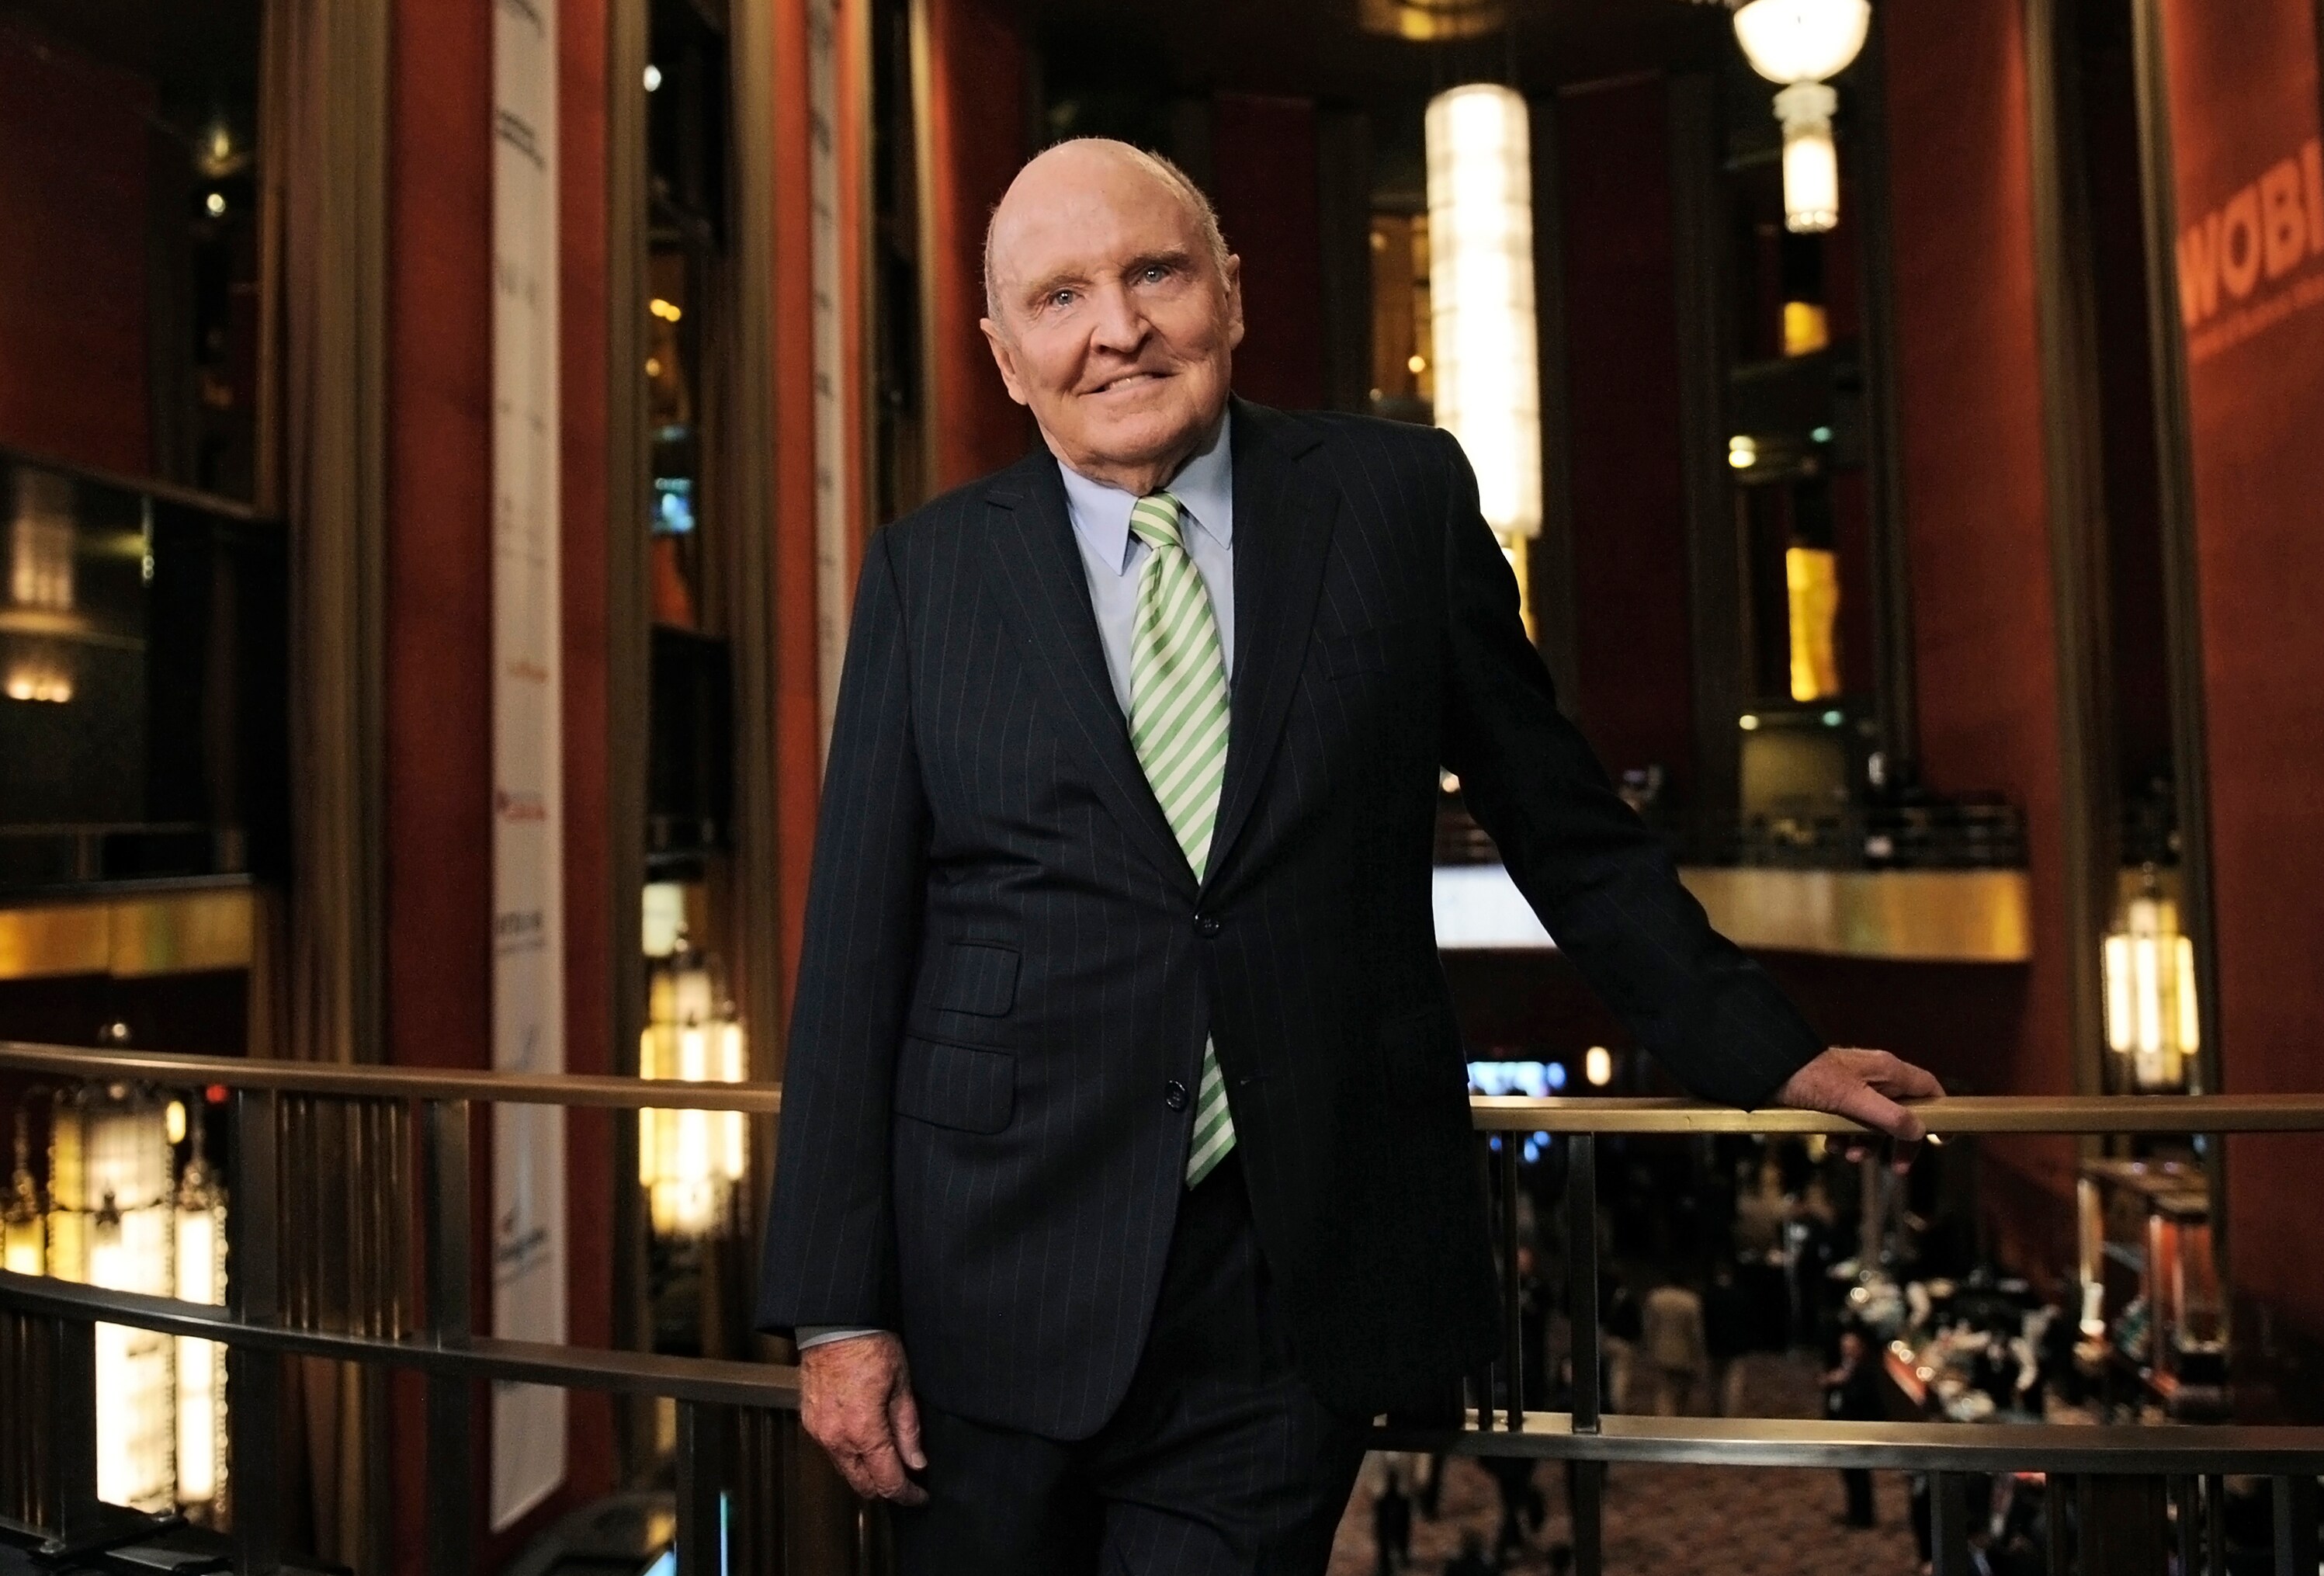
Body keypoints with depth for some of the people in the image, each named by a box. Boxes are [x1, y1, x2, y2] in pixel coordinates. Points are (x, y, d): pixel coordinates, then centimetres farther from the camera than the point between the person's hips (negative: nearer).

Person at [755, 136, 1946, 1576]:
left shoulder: (1401, 497, 2)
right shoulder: (927, 571, 3)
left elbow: (1562, 818, 10)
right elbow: (857, 949, 1)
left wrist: (1764, 1053, 14)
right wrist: (837, 1305, -2)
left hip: (1293, 1296, 0)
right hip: (996, 1281, 1)